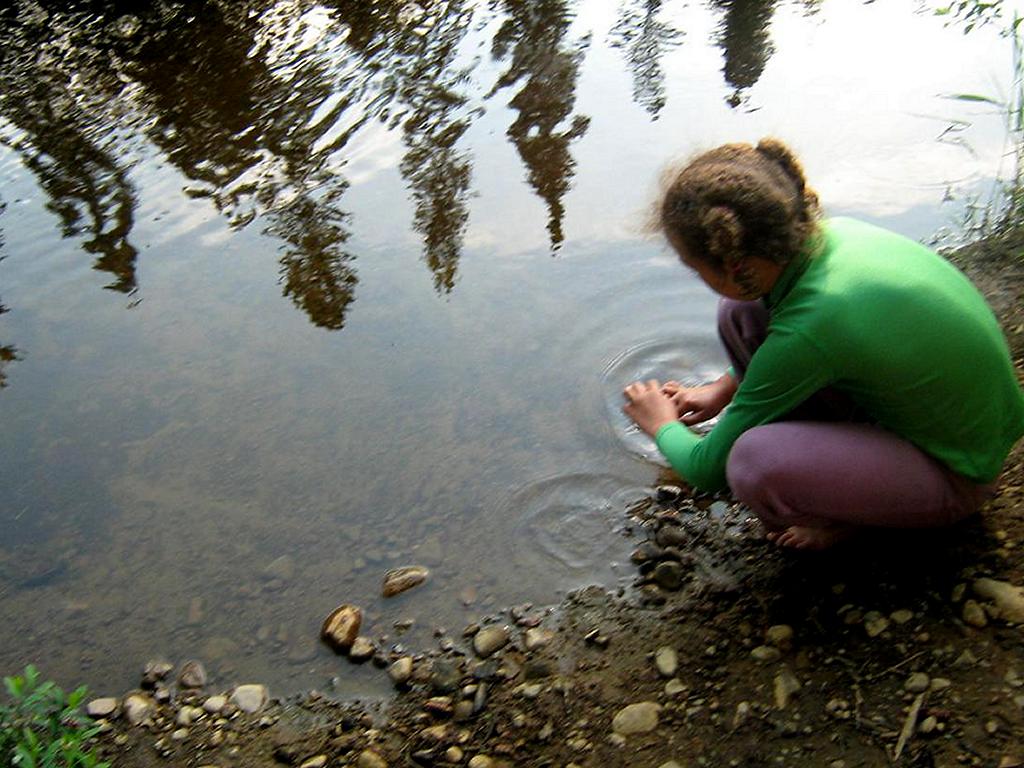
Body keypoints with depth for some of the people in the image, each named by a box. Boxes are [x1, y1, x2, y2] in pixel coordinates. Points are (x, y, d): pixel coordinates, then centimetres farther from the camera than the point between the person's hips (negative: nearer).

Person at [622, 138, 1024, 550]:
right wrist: (721, 389, 15)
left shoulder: (808, 330, -35)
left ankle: (851, 516, 1)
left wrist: (663, 425, 2)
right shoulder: (832, 234, -14)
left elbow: (708, 470, -19)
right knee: (741, 314, -2)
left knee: (754, 461, -33)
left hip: (953, 477, -8)